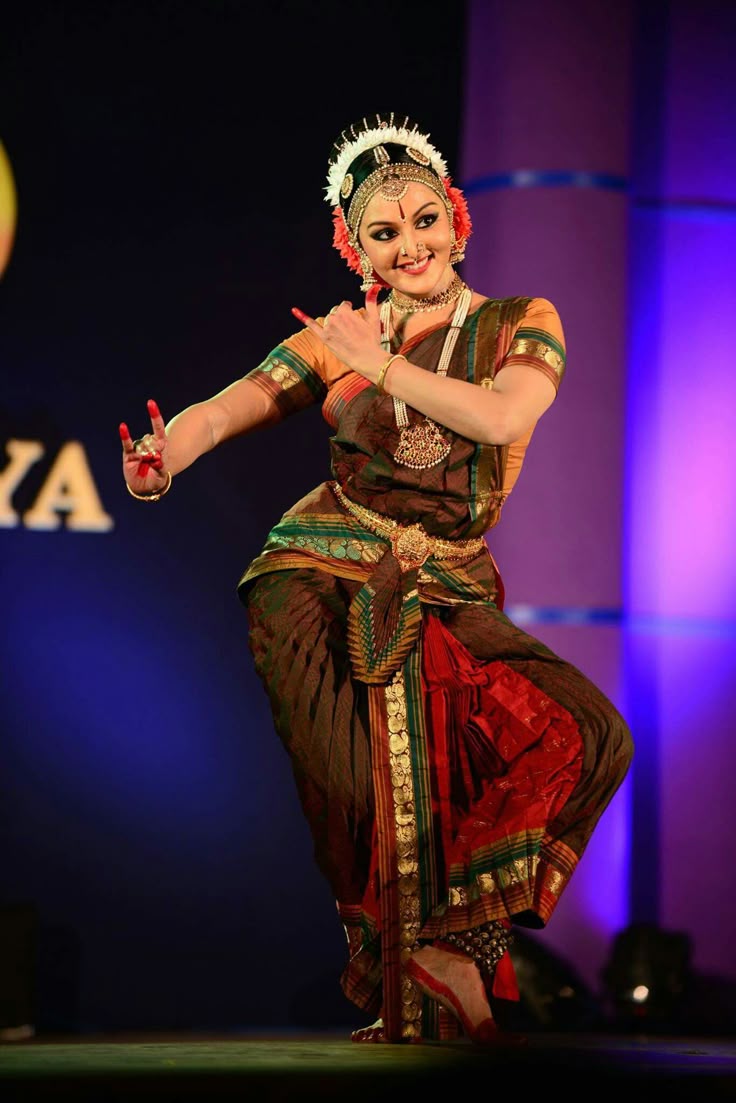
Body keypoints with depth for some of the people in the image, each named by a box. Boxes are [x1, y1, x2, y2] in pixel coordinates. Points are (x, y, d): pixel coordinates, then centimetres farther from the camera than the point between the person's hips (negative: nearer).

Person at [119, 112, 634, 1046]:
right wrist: (161, 462, -23)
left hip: (449, 594, 1)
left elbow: (503, 418, -14)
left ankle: (454, 938, -16)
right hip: (321, 581, -1)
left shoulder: (521, 326, 8)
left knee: (589, 735, -19)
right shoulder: (336, 339, 10)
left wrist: (378, 364, -11)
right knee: (376, 800, -17)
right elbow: (221, 413, -1)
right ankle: (403, 1003, 1)